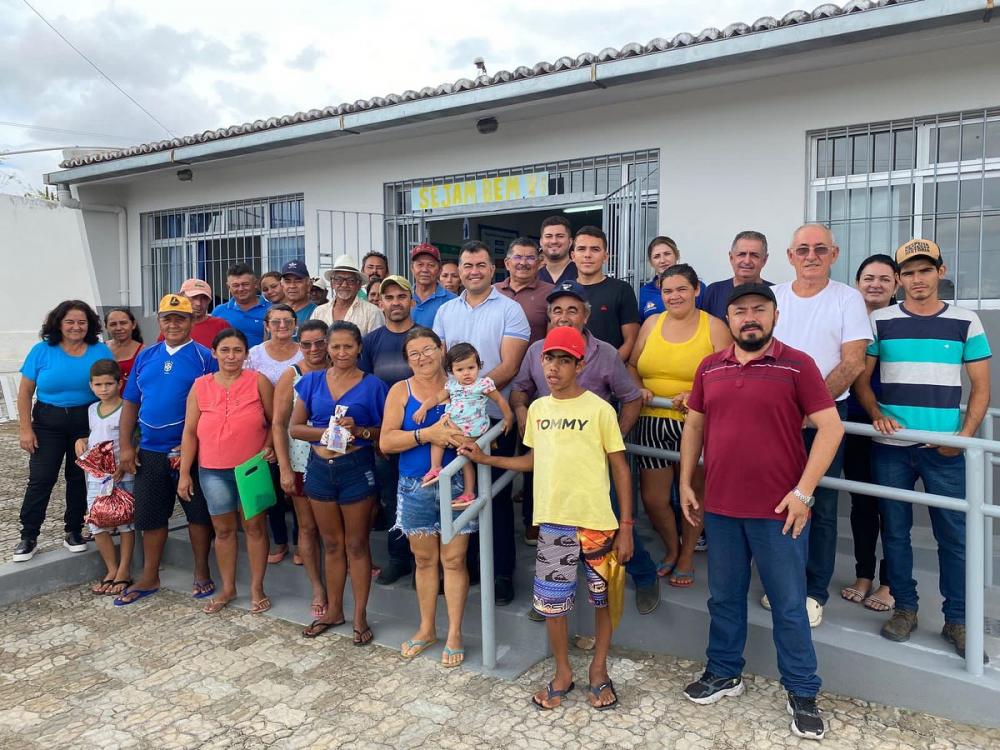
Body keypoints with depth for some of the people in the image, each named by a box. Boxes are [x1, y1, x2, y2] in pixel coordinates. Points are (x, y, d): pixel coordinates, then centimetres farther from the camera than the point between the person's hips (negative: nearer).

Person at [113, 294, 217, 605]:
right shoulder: (146, 356, 9)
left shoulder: (205, 357, -5)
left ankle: (202, 574, 21)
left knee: (198, 513, 6)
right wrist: (126, 446, 3)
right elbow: (130, 402, 10)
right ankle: (149, 578, 27)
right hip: (150, 452, 5)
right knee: (150, 514, 13)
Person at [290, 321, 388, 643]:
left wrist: (359, 430, -21)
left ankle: (360, 615, 19)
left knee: (356, 544, 7)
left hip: (356, 469, -3)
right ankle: (333, 610, 30)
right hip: (320, 468, 3)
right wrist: (326, 431, -14)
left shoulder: (373, 386, -5)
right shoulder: (312, 381, 4)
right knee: (331, 543, 16)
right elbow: (295, 427, 3)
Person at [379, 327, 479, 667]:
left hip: (456, 485, -1)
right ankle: (427, 628, 31)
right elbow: (386, 442, -7)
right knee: (424, 559, 13)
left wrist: (460, 436, -21)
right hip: (415, 488, 1)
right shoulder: (400, 391, 1)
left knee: (454, 559, 4)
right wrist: (427, 434, -20)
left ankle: (454, 633, 20)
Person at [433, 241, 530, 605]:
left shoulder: (509, 310, -4)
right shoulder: (445, 311, 11)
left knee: (496, 495, 4)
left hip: (494, 416, -4)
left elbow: (509, 366, -12)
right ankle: (464, 562, 28)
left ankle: (502, 571, 18)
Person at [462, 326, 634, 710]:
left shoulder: (599, 409, -8)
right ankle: (563, 673, 31)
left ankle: (599, 670, 34)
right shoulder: (537, 408, 5)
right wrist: (486, 459, 9)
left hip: (597, 522, -3)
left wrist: (626, 527, -7)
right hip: (553, 522, 3)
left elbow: (621, 469, -5)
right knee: (551, 602, 9)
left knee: (604, 599, 12)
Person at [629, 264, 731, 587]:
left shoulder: (714, 327, -3)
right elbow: (632, 365, 16)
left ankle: (687, 557, 33)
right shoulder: (652, 323, 9)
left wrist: (694, 395, -22)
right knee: (652, 498, 4)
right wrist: (637, 388, -3)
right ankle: (671, 549, 33)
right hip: (652, 423, 3)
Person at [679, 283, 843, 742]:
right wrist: (685, 483, 10)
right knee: (724, 598, 17)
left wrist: (803, 491, -14)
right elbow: (694, 426, 14)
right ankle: (724, 673, 35)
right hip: (720, 508, 4)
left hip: (778, 511, -4)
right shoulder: (710, 367, 6)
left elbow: (830, 427, -9)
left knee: (788, 605, 9)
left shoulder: (797, 365, -6)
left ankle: (801, 692, 26)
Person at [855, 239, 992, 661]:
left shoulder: (966, 322, 4)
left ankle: (957, 620, 18)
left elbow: (981, 388, 5)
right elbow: (861, 378, 7)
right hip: (890, 447, 1)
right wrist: (877, 415, -10)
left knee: (954, 536, 3)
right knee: (895, 531, 9)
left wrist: (965, 434, -8)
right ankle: (905, 608, 24)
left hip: (945, 449, 0)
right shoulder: (880, 321, 5)